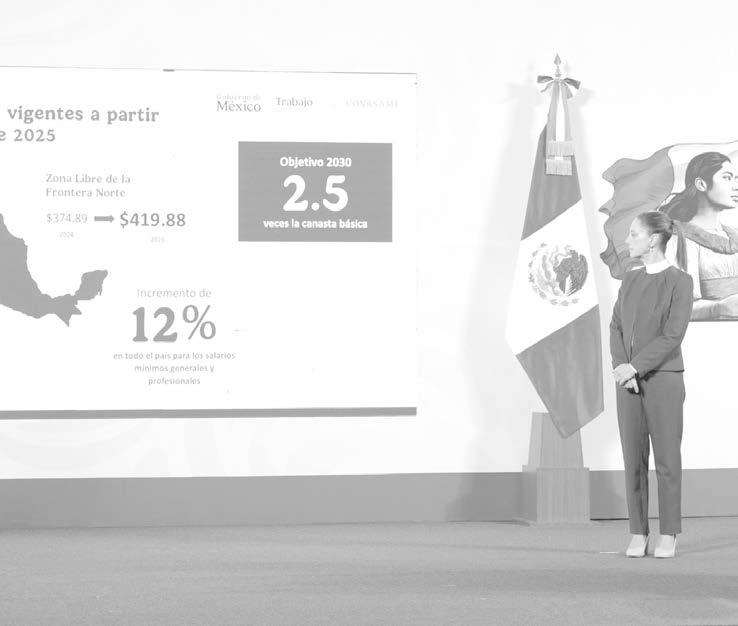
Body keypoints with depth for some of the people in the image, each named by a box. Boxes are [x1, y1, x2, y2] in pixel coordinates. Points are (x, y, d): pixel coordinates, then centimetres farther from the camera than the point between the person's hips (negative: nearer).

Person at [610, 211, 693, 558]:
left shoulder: (679, 282, -7)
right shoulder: (630, 280, 10)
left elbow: (672, 336, -14)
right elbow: (616, 328, 6)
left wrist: (634, 367, -17)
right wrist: (621, 367, -11)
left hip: (663, 378, -5)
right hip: (629, 382, 5)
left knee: (666, 458, 1)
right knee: (634, 458, 4)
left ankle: (668, 536, 7)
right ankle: (638, 535, 8)